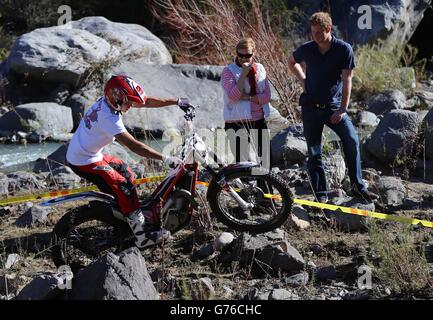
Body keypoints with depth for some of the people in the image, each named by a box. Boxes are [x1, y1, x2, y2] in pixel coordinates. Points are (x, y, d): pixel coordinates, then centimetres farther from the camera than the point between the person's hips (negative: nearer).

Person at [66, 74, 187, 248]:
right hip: (83, 162, -10)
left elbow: (146, 102, 3)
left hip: (91, 154, 10)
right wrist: (165, 159, -34)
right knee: (124, 188, -14)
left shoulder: (108, 101, -3)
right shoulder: (108, 117, -30)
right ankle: (143, 236, -12)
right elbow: (134, 146, -34)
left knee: (127, 174, 17)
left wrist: (178, 101, 3)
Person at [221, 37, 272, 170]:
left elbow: (267, 96, 0)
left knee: (265, 163, 9)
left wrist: (247, 97, -13)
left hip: (259, 121, 6)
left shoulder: (260, 69, 9)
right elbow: (233, 96, -18)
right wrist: (244, 73, -20)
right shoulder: (229, 71, -4)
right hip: (238, 124, -5)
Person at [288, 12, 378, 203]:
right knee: (314, 152, 3)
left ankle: (357, 187, -9)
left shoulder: (344, 49, -10)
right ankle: (321, 194, 12)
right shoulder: (306, 49, -2)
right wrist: (303, 80, 6)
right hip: (311, 107, 2)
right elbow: (292, 62, 21)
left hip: (334, 106, -2)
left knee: (352, 141, -19)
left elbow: (346, 80, -11)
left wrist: (343, 109, -15)